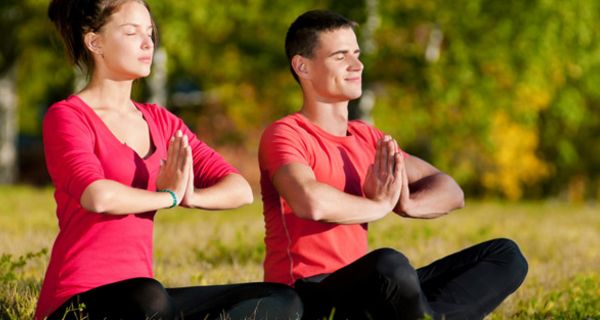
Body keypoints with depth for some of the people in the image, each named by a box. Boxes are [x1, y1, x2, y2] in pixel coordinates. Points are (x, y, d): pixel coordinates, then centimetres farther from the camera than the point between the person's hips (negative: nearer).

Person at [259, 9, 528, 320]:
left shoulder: (368, 138, 17)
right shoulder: (284, 135, -7)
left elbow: (450, 192, 13)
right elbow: (310, 202, -29)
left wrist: (406, 204, -10)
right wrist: (379, 205, -10)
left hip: (361, 292, 8)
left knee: (505, 256, 1)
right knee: (389, 264, -40)